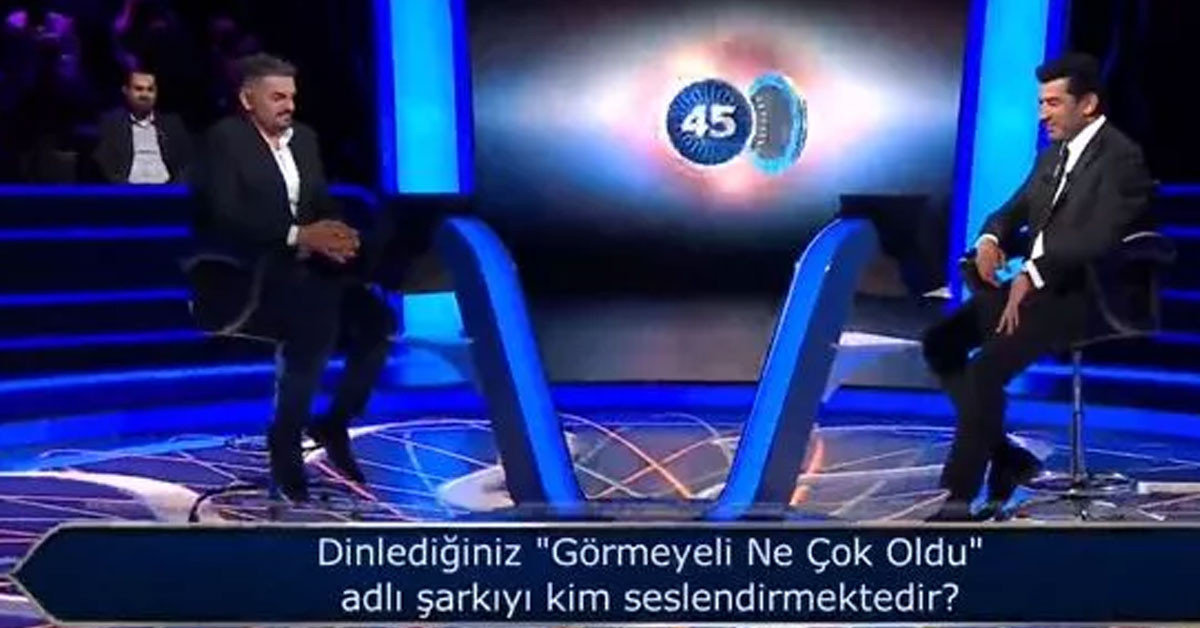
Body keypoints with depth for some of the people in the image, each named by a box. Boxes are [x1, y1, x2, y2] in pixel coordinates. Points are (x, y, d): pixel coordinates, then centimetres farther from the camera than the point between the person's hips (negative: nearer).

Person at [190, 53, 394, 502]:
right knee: (317, 321, -33)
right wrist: (298, 235, -25)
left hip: (306, 268, 6)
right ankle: (285, 438, -13)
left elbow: (323, 205, 13)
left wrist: (336, 235, -11)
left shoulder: (304, 137, 16)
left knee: (376, 320, -19)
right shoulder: (224, 139, -3)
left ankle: (334, 424, 1)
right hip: (245, 274, -6)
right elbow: (225, 217, -16)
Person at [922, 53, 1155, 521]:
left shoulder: (1121, 157, -9)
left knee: (987, 367, -27)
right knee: (941, 342, -5)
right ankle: (1007, 457, 4)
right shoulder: (1053, 154, 17)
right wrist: (990, 238, -3)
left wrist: (1033, 273, -24)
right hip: (1031, 282, 9)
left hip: (1079, 293, -9)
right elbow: (1014, 210, 20)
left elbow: (1099, 239, -21)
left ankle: (960, 495, -16)